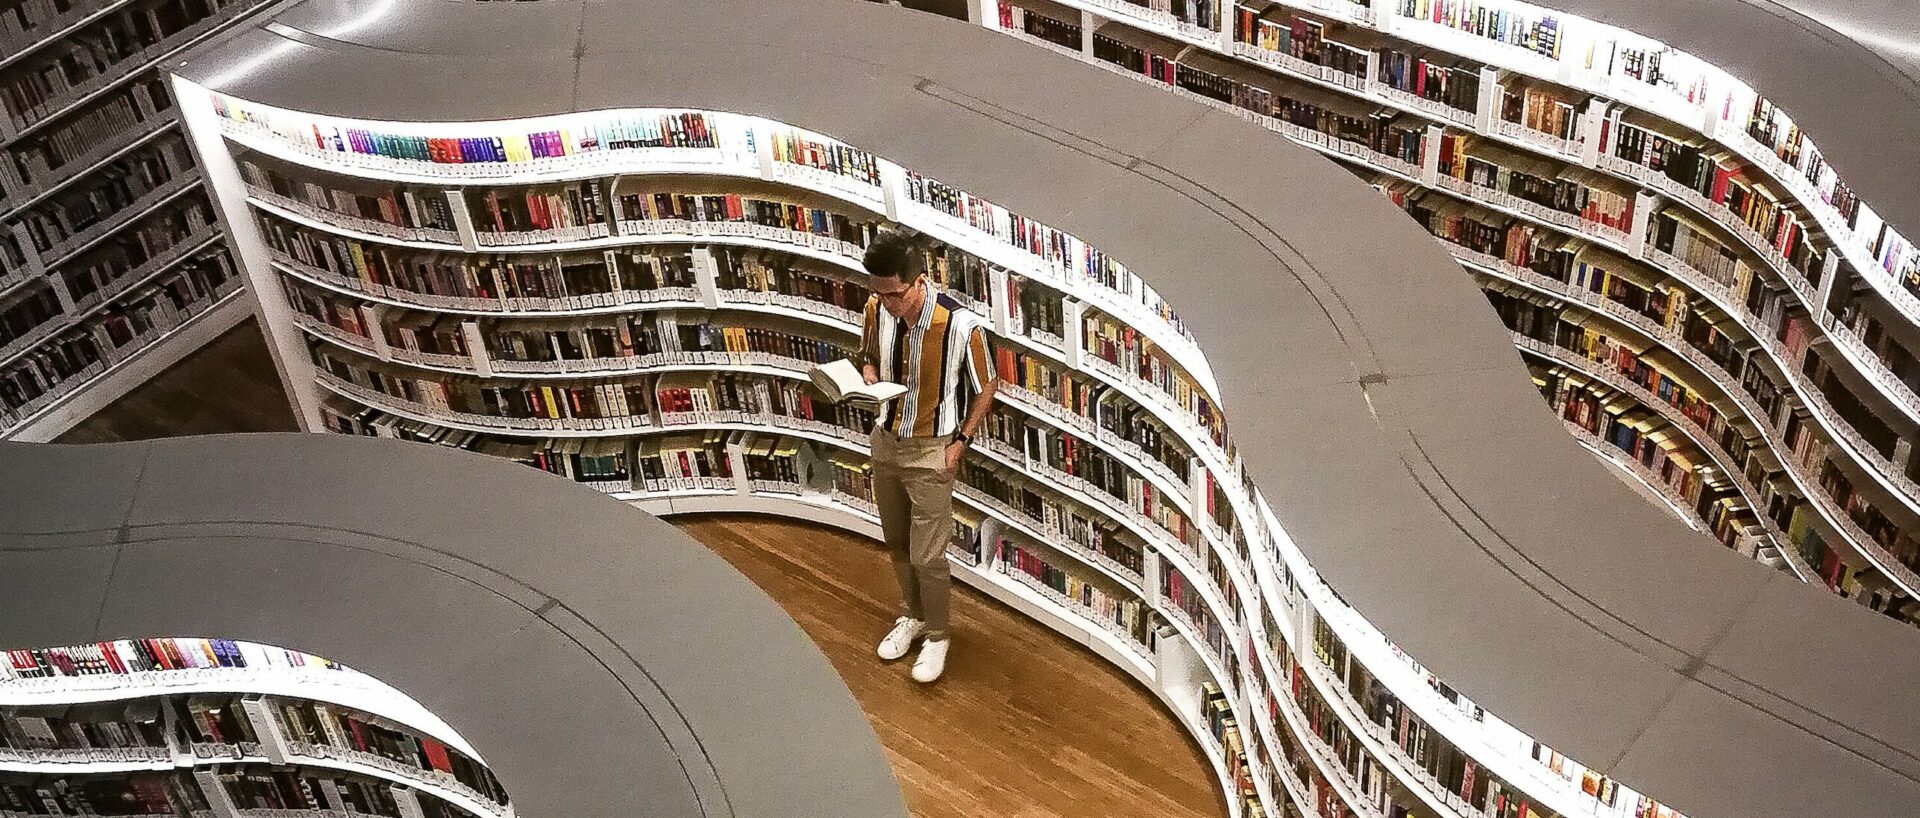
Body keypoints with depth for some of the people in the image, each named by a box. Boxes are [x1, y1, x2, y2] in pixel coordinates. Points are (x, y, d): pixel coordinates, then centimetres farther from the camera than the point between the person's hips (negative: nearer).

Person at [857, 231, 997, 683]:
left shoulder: (962, 325, -27)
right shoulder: (877, 309, -13)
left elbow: (985, 388, -10)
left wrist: (960, 441, -12)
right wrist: (869, 378, -13)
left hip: (931, 451, -5)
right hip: (886, 441, 5)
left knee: (926, 556, 2)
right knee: (897, 543, 21)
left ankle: (937, 635, 27)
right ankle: (912, 615, 45)